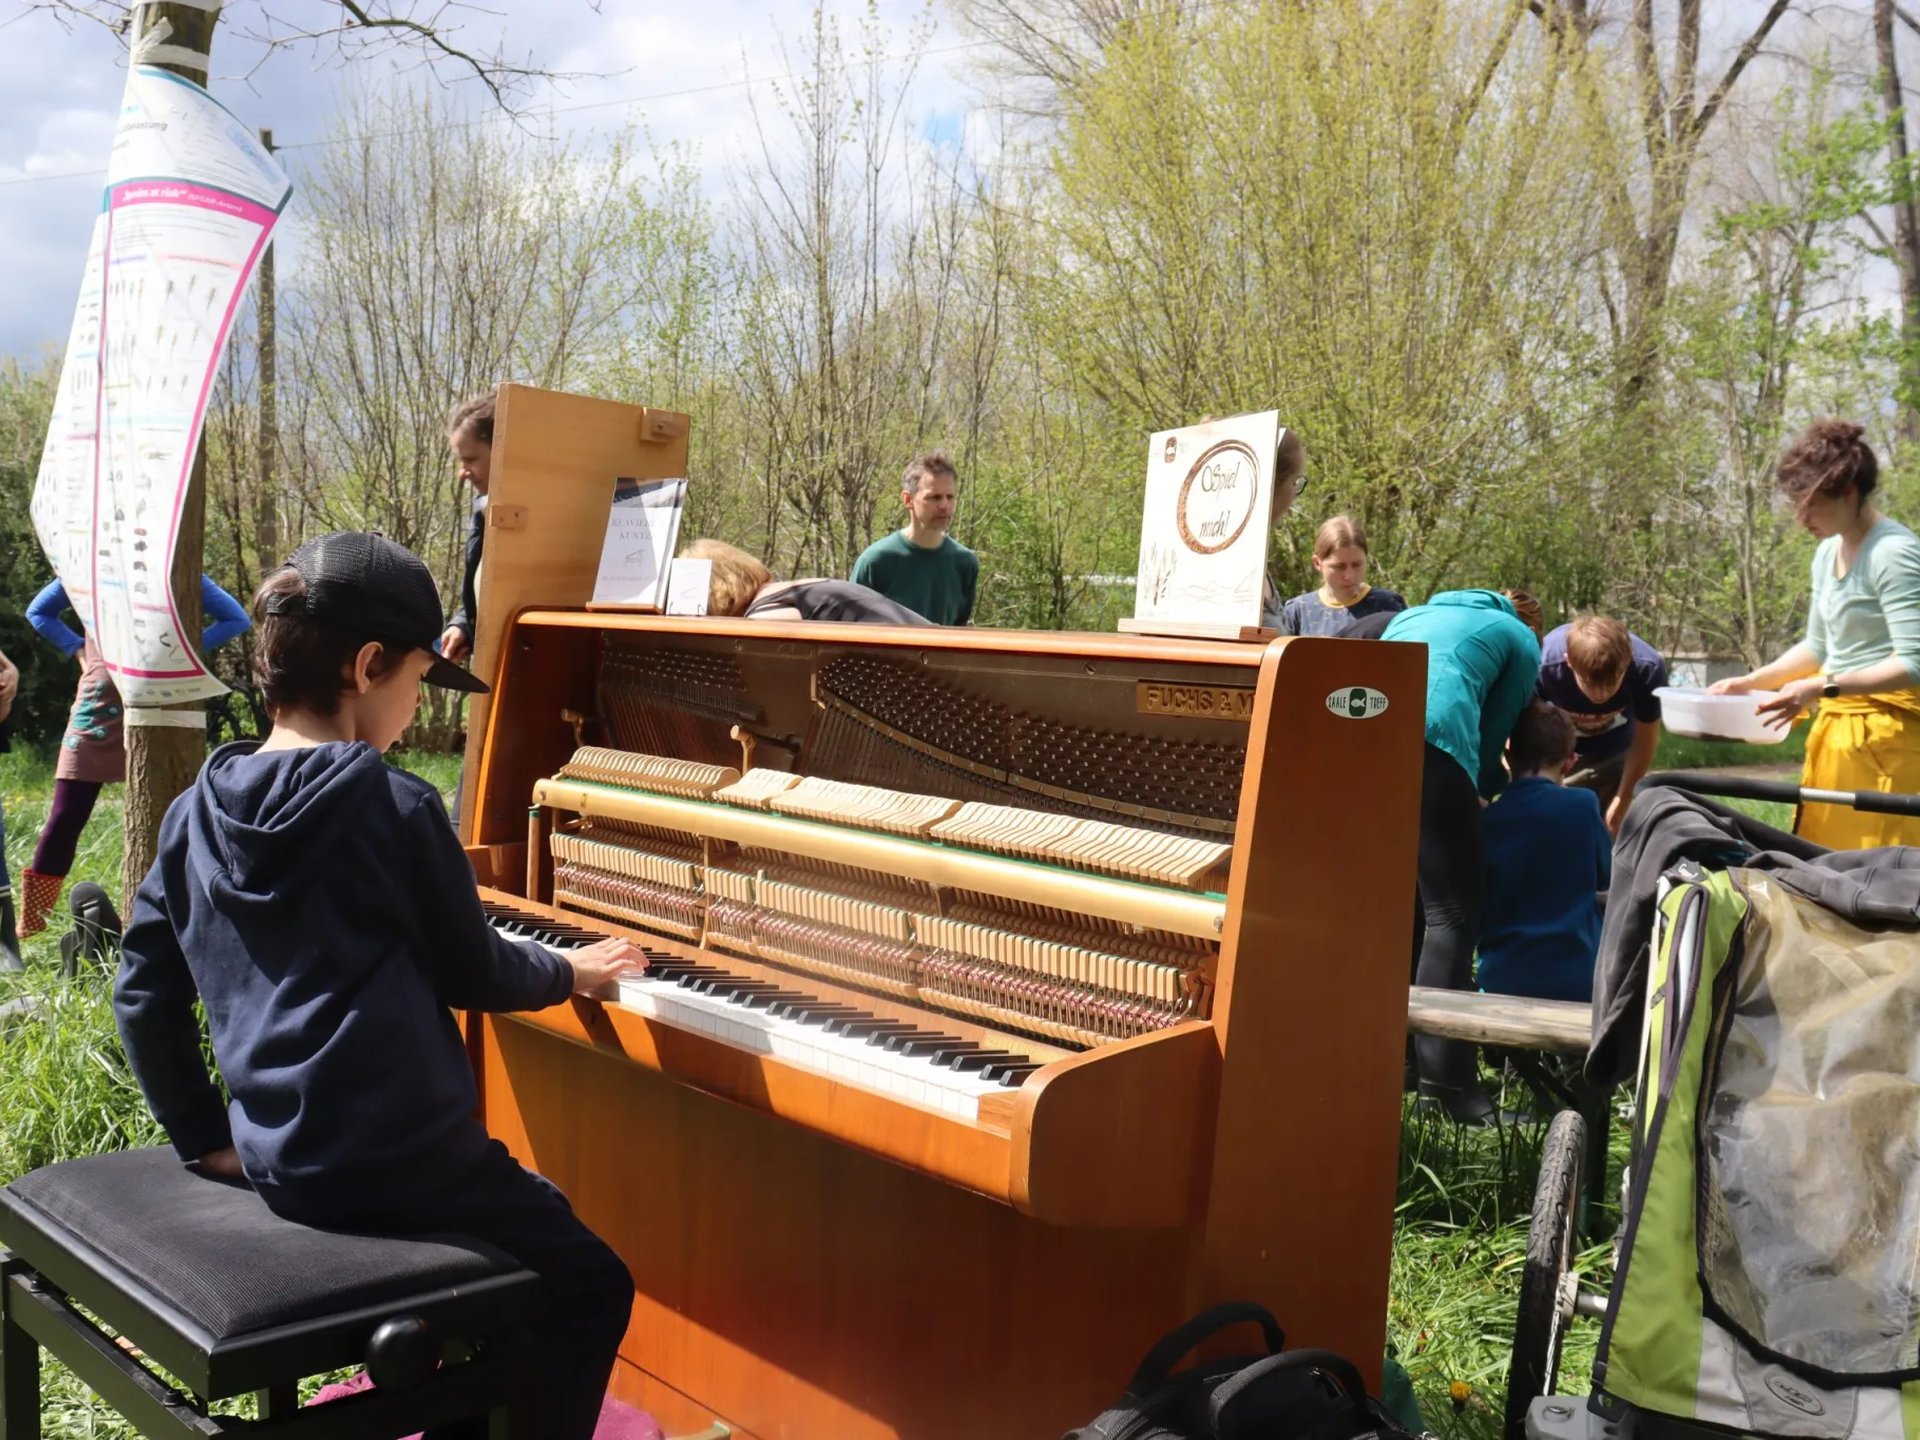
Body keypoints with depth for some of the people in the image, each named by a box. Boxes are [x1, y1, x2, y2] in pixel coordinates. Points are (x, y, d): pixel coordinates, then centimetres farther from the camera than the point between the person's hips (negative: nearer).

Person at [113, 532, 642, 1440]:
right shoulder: (397, 809, -15)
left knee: (527, 1212, 30)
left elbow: (143, 998, 6)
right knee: (592, 1288, 11)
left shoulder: (197, 812, 2)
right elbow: (474, 974, -5)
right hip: (397, 1162, -8)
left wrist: (207, 1139, 12)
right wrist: (571, 973, 13)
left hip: (277, 1162, 8)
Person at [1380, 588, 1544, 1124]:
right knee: (1451, 911, -2)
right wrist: (1478, 796, 37)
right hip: (1430, 738, -5)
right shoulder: (1521, 639, 25)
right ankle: (1444, 1073, -9)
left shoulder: (1414, 615, 39)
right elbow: (1492, 736, 20)